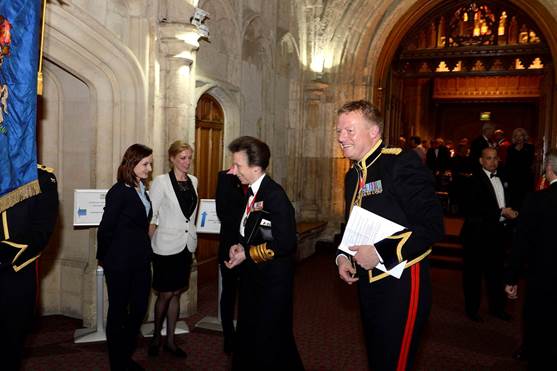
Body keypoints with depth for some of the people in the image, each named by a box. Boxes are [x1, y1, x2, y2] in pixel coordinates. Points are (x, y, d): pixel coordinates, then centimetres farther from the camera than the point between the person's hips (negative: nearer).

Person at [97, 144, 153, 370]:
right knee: (118, 311, 8)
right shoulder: (119, 192, -15)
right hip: (120, 263, -7)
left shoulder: (142, 190, 7)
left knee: (139, 309, 13)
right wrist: (103, 258, -1)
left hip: (141, 261, 7)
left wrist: (145, 251, 7)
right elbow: (105, 228, -11)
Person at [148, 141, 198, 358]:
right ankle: (156, 336, 26)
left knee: (176, 294, 12)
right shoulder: (161, 181, -9)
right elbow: (151, 216, -7)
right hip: (166, 246, -5)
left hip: (187, 245, 5)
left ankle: (170, 340, 23)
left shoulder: (193, 181, 6)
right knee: (165, 294, 4)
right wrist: (151, 244, -8)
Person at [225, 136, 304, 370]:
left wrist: (248, 254, -17)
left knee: (270, 340, 5)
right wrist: (240, 246, -2)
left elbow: (285, 243, -25)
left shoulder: (274, 195, -21)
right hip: (253, 277, 9)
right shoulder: (252, 191, 6)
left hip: (272, 281, -9)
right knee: (247, 337, 20)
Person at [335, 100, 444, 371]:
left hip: (401, 283, -8)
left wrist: (380, 252, -24)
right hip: (368, 283, 8)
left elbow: (432, 225, -21)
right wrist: (342, 256, 3)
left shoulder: (402, 163, -16)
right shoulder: (353, 175, 10)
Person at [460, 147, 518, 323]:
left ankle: (497, 307, 31)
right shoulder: (475, 180, -13)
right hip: (479, 234, -7)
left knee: (496, 272, 16)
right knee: (473, 273, 6)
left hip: (498, 233, 7)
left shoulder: (502, 178, 11)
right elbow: (472, 209, -22)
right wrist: (501, 212, -21)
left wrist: (511, 212, 1)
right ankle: (472, 308, 20)